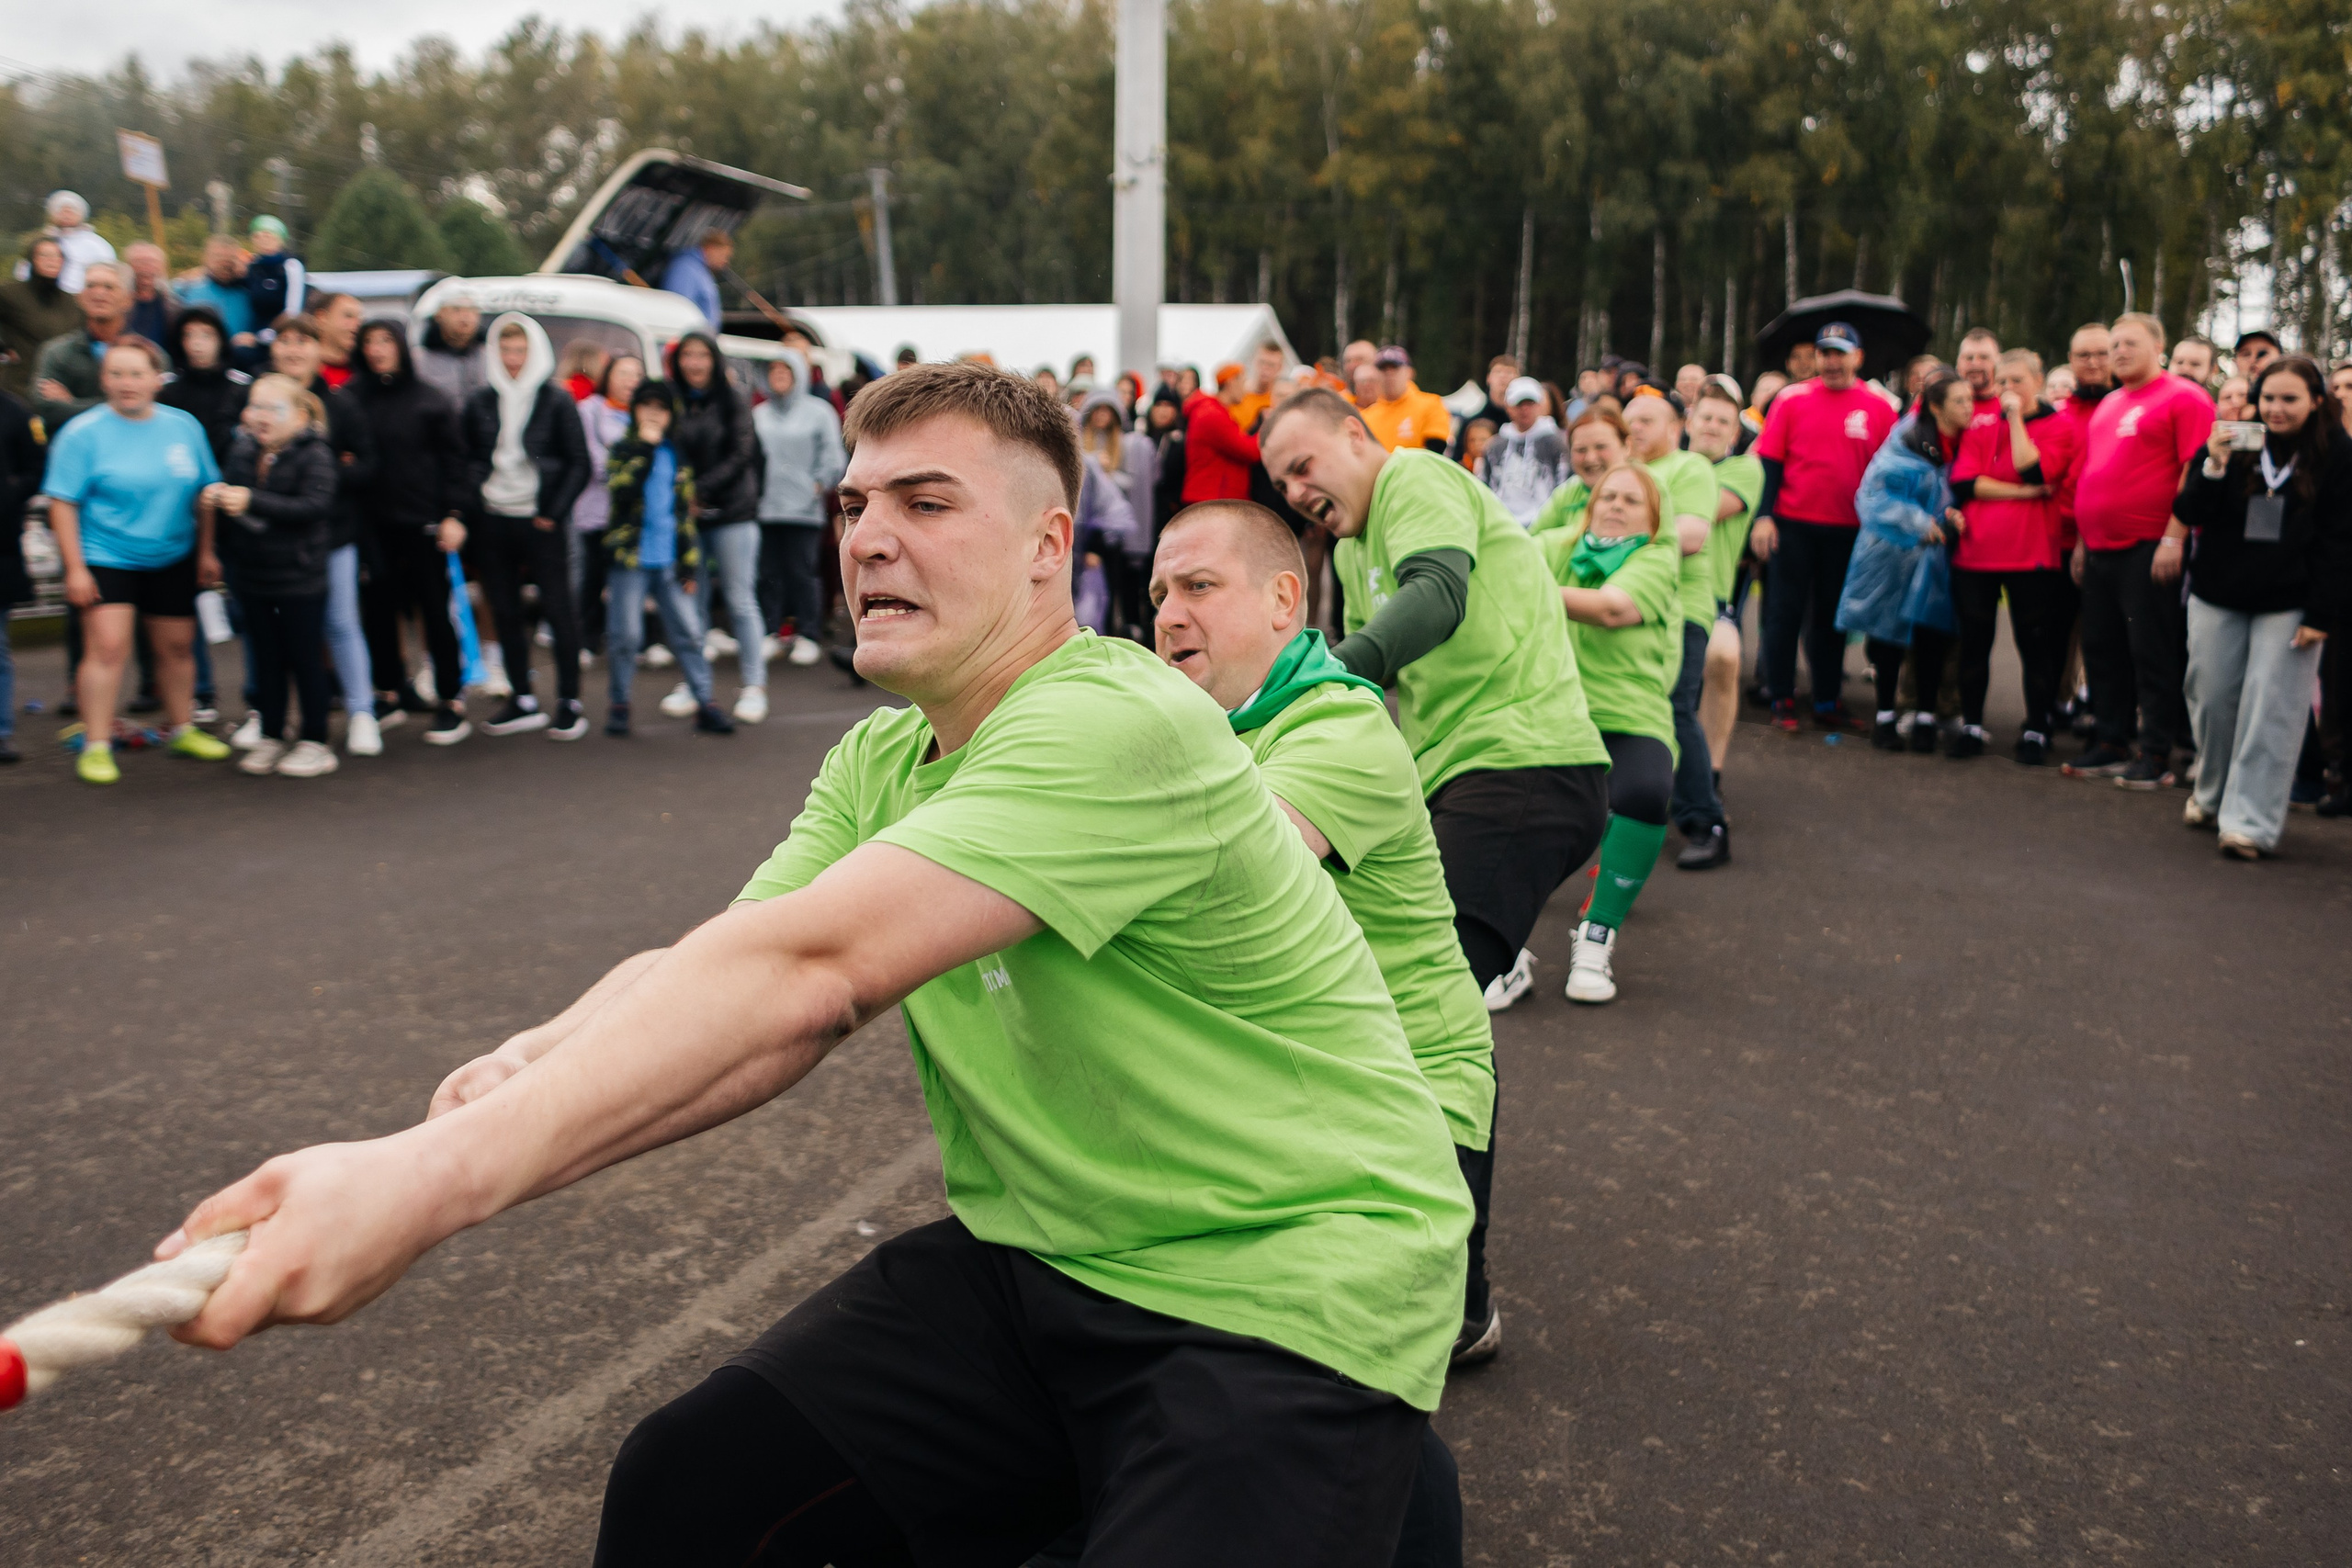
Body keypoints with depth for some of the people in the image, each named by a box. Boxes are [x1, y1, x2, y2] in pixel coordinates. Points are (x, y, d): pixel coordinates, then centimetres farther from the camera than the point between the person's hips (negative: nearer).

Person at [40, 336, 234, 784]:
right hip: (105, 557, -4)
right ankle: (95, 746, -4)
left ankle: (182, 731, 29)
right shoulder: (83, 433, -8)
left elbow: (204, 493, 11)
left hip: (173, 559, 4)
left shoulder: (185, 427, 3)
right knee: (108, 646, -12)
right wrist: (74, 568, -13)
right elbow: (63, 502, -9)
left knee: (177, 646, 12)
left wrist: (206, 551, 10)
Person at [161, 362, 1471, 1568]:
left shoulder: (1118, 724, -23)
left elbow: (809, 970, -34)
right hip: (1038, 1261, 7)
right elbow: (731, 1001, -5)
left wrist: (432, 1178, -37)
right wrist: (535, 1068, -25)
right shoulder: (878, 766, 6)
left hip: (1291, 1288, -6)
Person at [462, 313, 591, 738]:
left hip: (538, 523, -4)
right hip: (492, 522, 4)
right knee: (505, 611, 8)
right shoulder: (480, 403, 10)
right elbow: (467, 459, 16)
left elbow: (579, 465, -2)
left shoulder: (556, 401, -1)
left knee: (557, 610, -2)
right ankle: (523, 701, 17)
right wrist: (473, 500, 0)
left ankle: (570, 703, 5)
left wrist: (552, 513, -9)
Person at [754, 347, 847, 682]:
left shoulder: (818, 411, 3)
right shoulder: (759, 414, 15)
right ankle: (770, 632, 13)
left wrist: (820, 485, -7)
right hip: (764, 509, 4)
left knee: (803, 572, -4)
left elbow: (833, 456, 1)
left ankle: (808, 637, 5)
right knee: (768, 574, 4)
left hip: (803, 508, -4)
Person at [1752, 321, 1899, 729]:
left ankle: (1827, 702, 18)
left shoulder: (1878, 408, 4)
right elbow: (1770, 461, -1)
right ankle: (1782, 700, 10)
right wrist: (1763, 516, -10)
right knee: (1785, 611, 2)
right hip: (1793, 525, -1)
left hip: (1848, 528, 2)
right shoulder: (1792, 398, 0)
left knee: (1832, 617, 10)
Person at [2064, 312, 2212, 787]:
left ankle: (2157, 755, 1)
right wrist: (2082, 539, 21)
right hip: (2100, 548, 8)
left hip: (2149, 548, -8)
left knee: (2151, 653, -5)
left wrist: (2174, 538, -17)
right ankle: (2111, 744, 19)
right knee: (2102, 649, 10)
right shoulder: (2108, 405, 19)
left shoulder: (2183, 399, -5)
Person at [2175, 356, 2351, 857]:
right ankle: (2212, 796, 29)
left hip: (2288, 605, -3)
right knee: (2211, 698, 8)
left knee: (2270, 710, -6)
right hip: (2218, 598, 3)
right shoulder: (2232, 443, 4)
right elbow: (2188, 514, -2)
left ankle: (2251, 822, -4)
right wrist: (2213, 467, -19)